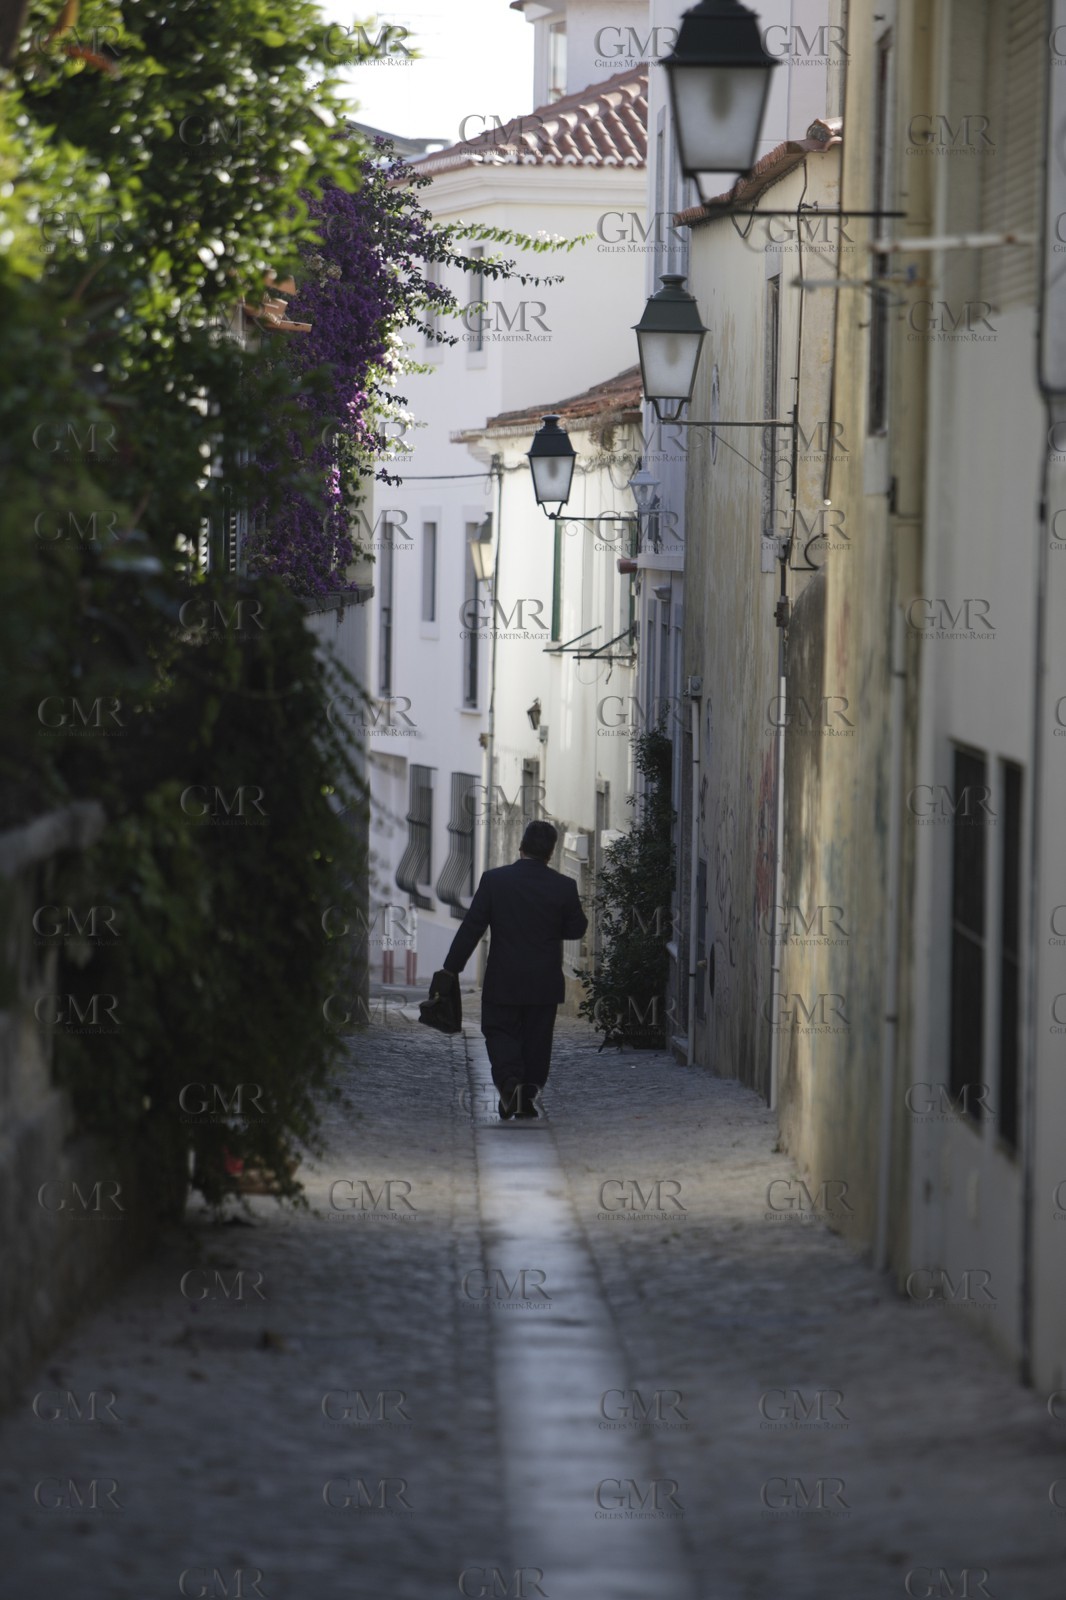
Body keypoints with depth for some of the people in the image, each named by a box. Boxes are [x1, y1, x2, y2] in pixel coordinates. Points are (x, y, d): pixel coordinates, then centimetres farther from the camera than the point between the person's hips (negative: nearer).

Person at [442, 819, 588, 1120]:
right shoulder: (564, 886, -7)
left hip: (503, 981, -1)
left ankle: (509, 1079, -16)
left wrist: (451, 968, -2)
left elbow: (471, 926, -8)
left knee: (499, 1031, 8)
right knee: (536, 1038, 12)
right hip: (544, 982, 1)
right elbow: (576, 929, 3)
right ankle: (528, 1094, 13)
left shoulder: (494, 880, -9)